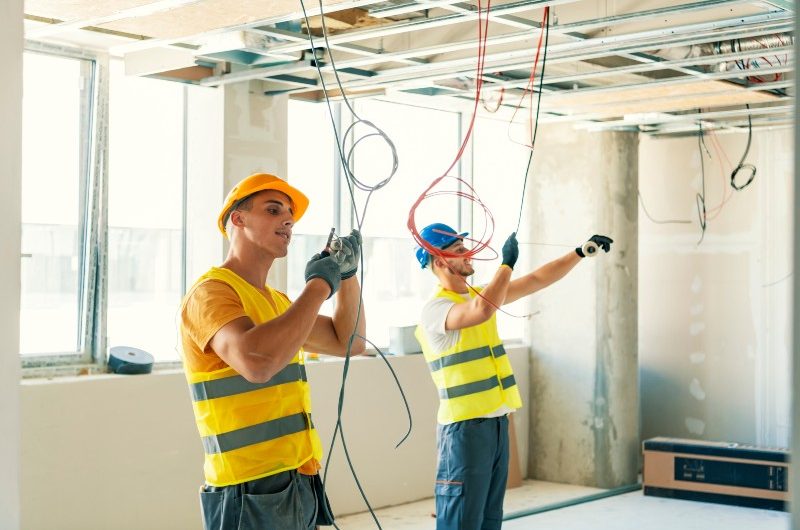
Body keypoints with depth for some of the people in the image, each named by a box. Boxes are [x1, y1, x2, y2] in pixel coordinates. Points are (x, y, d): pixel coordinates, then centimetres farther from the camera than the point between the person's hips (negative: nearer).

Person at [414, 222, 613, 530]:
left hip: (497, 421, 9)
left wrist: (581, 253, 13)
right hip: (464, 426, -9)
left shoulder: (479, 294, 12)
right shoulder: (435, 308, -14)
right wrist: (507, 263, -22)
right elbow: (482, 311, -33)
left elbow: (536, 280, 18)